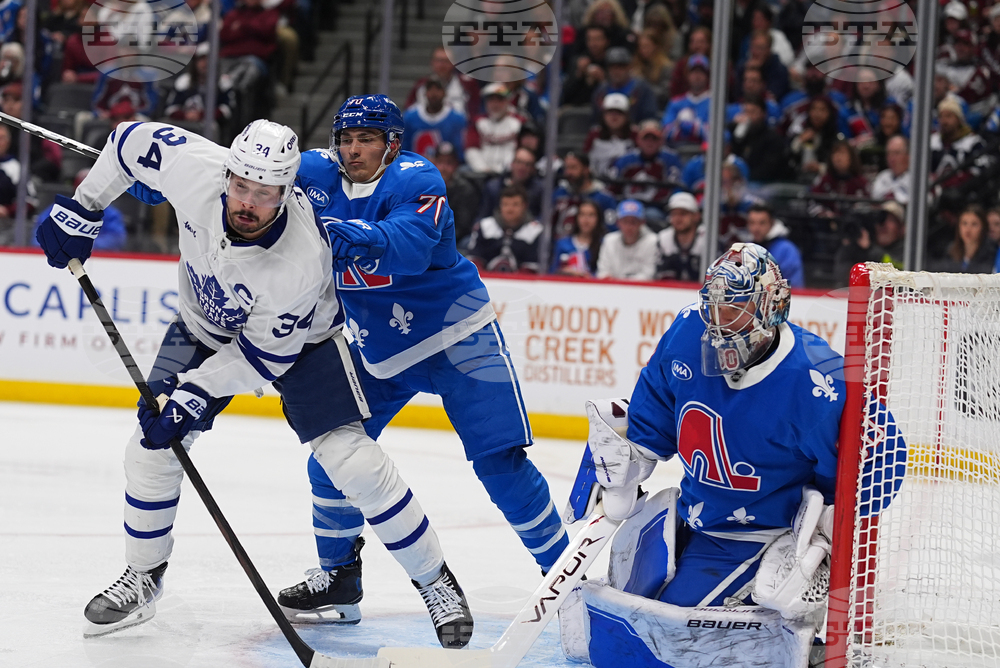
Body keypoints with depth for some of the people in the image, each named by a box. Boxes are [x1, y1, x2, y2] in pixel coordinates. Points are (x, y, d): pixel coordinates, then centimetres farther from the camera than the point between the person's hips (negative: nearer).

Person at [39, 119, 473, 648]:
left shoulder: (303, 257, -39)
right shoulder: (195, 168, -32)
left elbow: (266, 353, -28)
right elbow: (134, 143, -10)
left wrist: (195, 392, -31)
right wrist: (81, 208, -8)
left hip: (295, 335, -4)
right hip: (205, 323, 4)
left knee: (353, 462, -16)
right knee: (152, 446, -5)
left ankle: (435, 583, 1)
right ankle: (142, 579, 18)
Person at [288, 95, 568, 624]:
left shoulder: (416, 180, -21)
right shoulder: (319, 175, -4)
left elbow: (411, 244, -39)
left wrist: (359, 239, -56)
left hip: (459, 339, -6)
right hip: (377, 352, 6)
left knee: (501, 464, -12)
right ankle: (337, 576, 18)